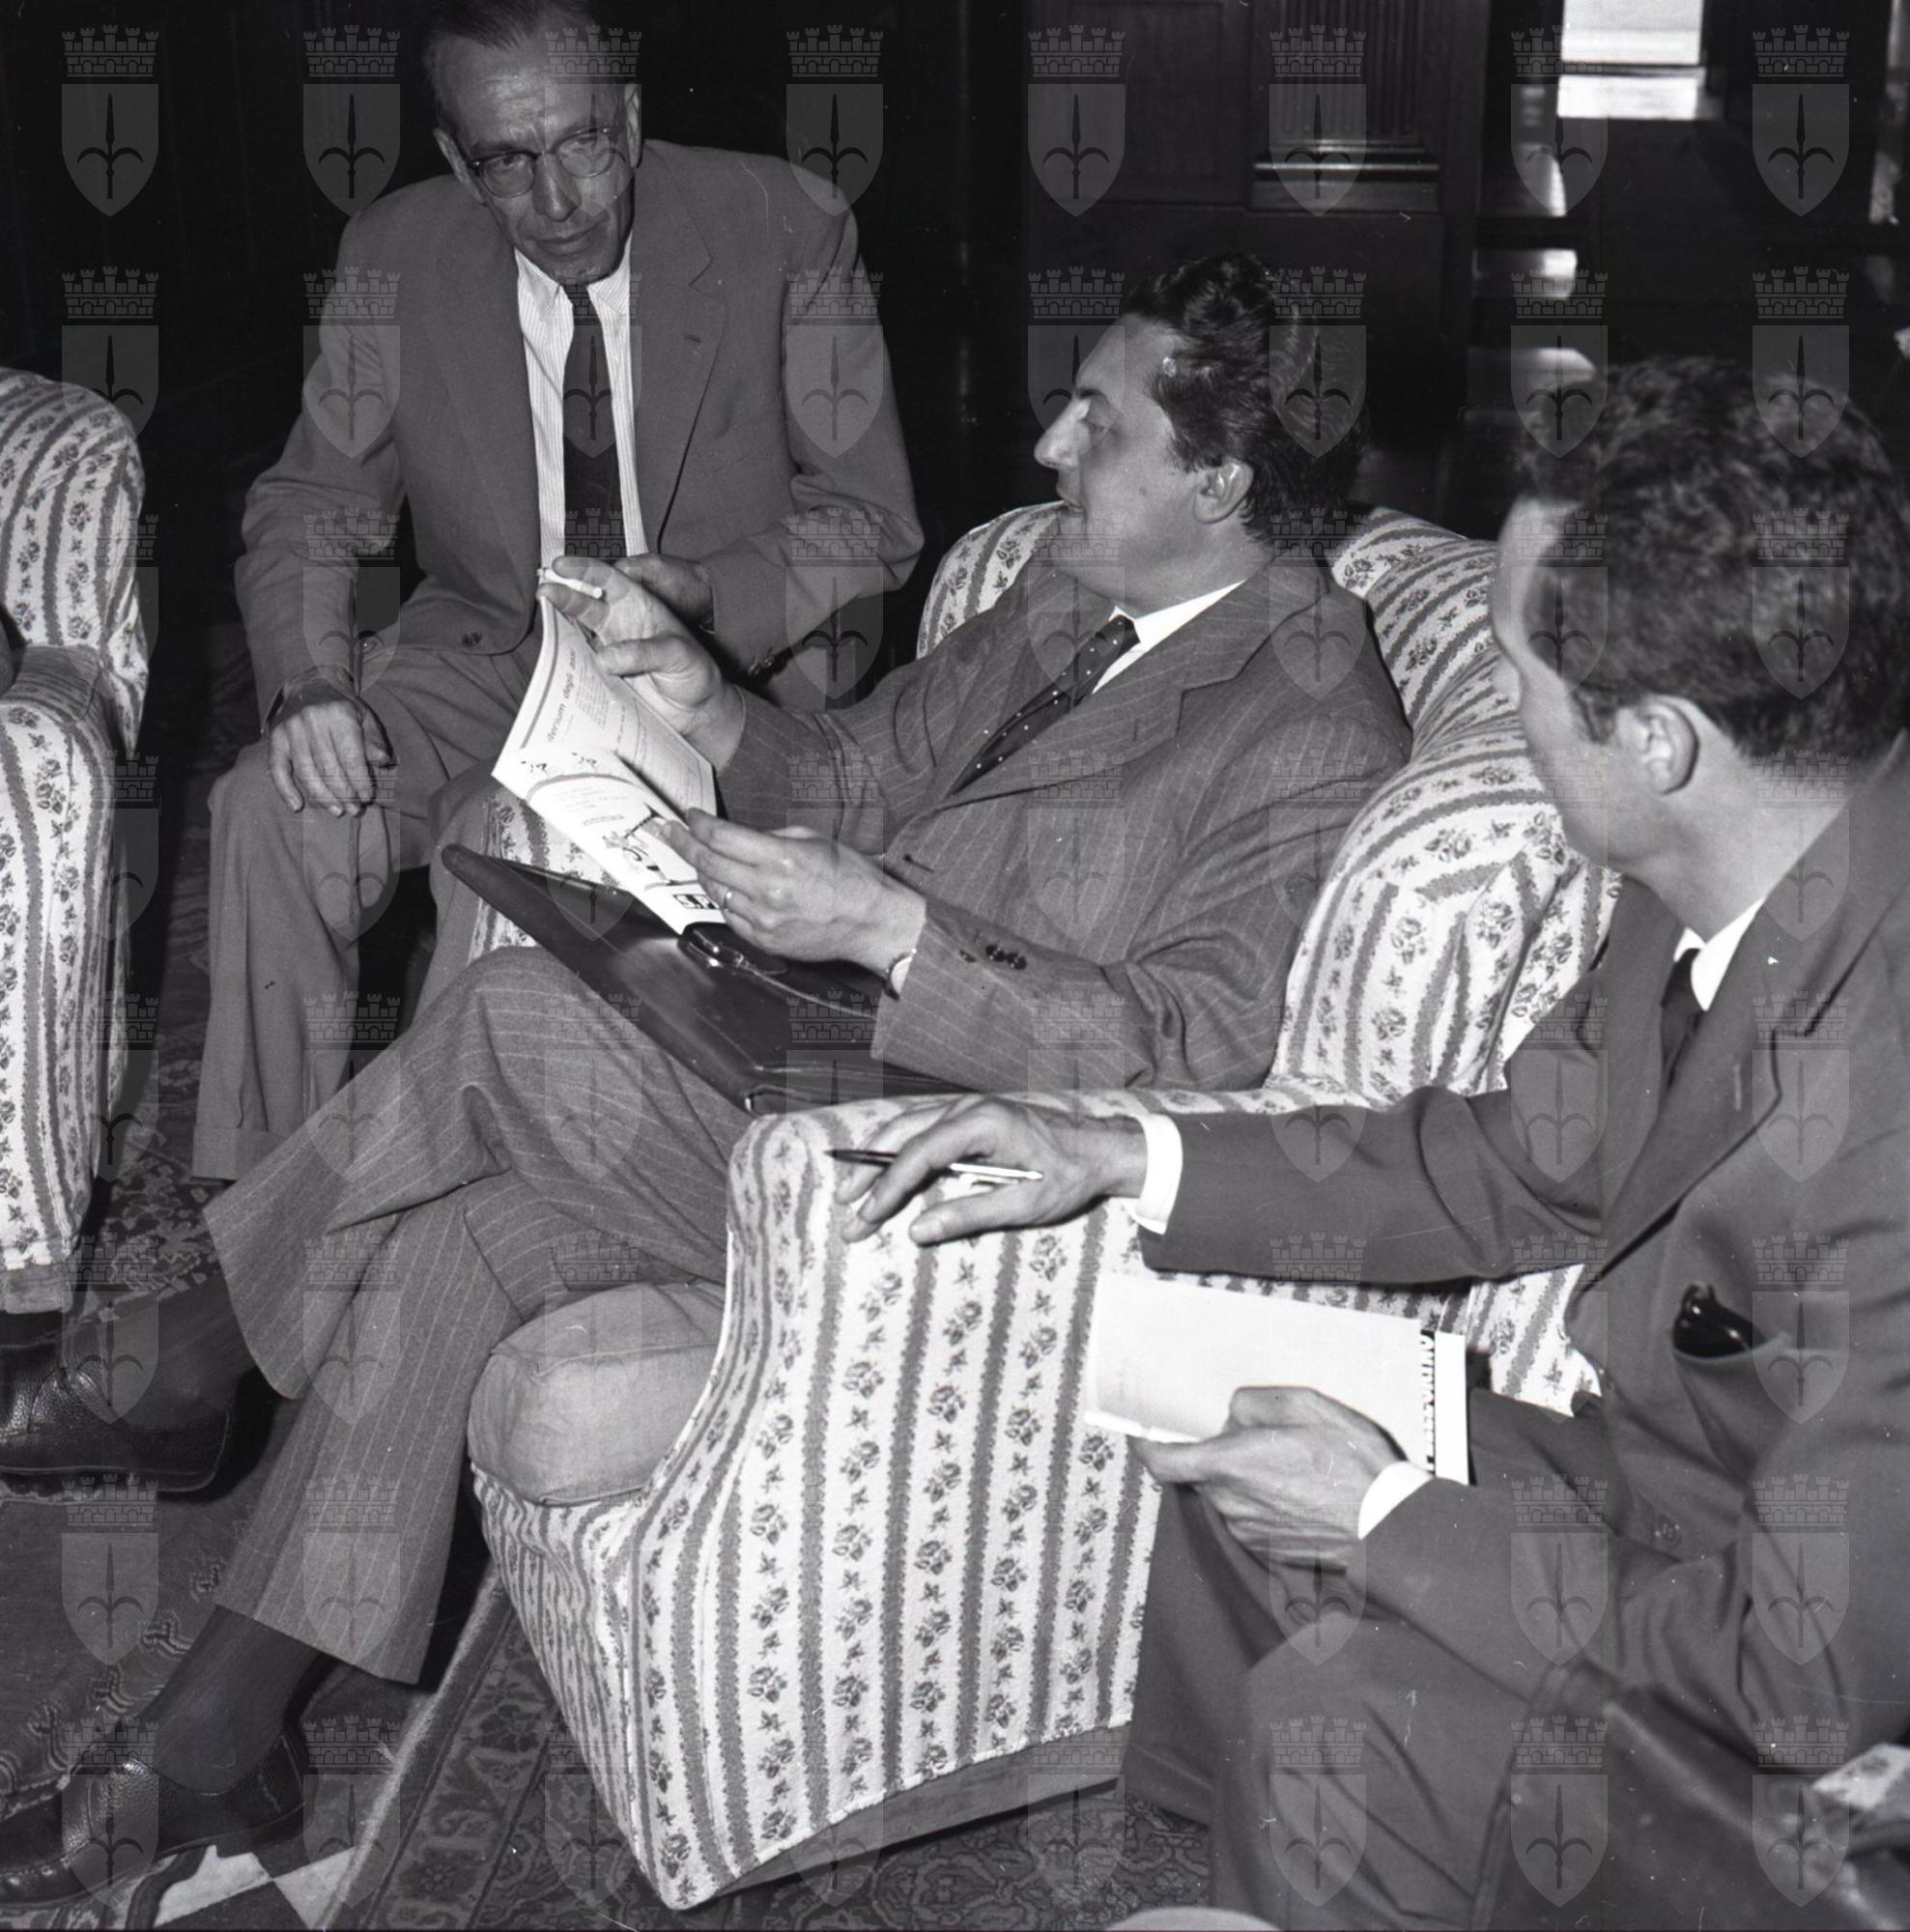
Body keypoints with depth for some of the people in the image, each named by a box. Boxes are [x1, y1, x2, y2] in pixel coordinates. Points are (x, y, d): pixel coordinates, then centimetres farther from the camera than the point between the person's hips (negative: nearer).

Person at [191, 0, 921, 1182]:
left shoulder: (787, 231, -9)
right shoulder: (395, 261, -3)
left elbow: (871, 517, -5)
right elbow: (312, 508, 4)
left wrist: (707, 596, -24)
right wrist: (312, 682, -17)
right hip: (485, 648, 3)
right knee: (279, 809, -22)